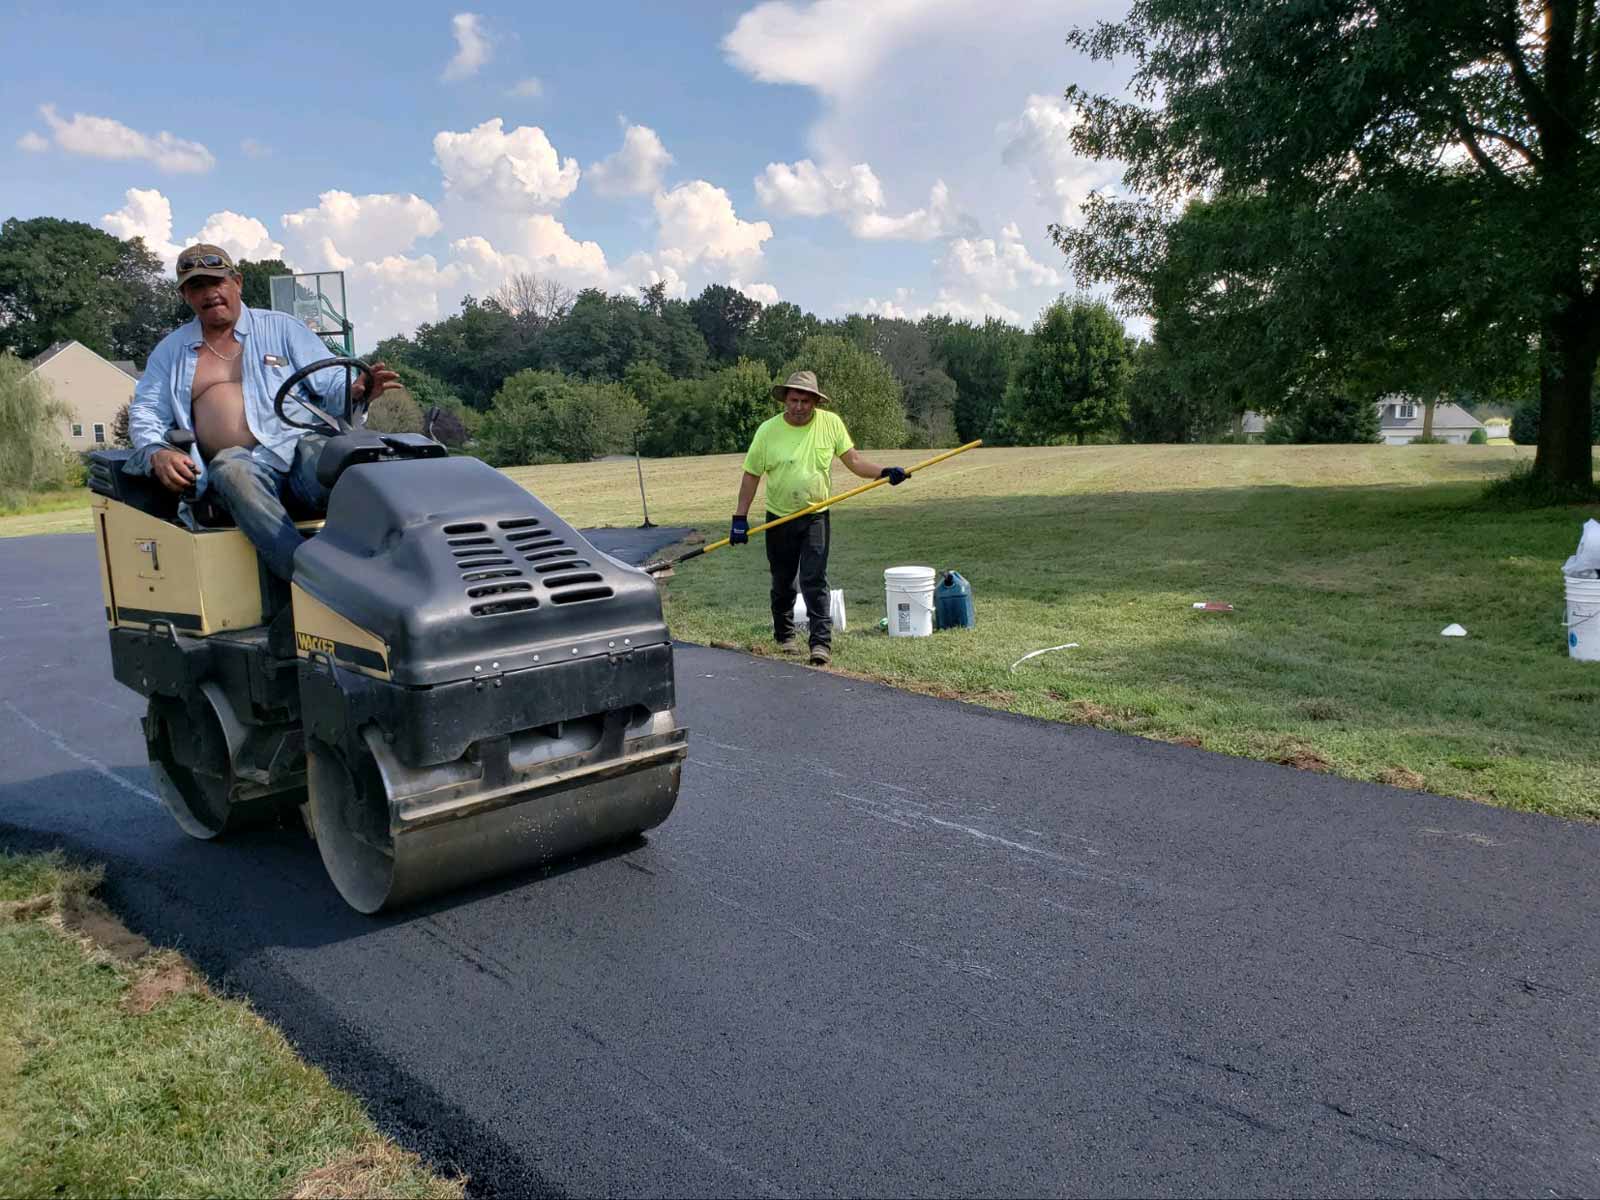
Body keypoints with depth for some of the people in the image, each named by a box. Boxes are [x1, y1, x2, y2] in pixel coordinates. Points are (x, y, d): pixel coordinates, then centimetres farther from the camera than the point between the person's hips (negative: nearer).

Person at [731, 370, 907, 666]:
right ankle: (785, 636, 32)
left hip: (816, 517, -1)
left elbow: (852, 458, -1)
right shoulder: (768, 430, -9)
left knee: (814, 581, -10)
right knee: (782, 583, 13)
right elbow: (751, 475, -3)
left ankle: (822, 643, -7)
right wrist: (740, 518, -6)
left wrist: (883, 472, -17)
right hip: (779, 519, 1)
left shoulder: (831, 423, -6)